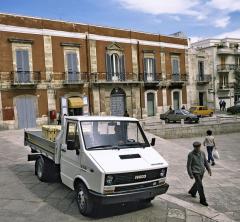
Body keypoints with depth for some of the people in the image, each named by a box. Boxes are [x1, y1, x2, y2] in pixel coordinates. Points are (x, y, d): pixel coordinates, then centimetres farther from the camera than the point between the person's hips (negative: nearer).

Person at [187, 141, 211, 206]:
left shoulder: (202, 153, -3)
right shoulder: (191, 155, -19)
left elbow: (205, 162, 7)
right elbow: (188, 165, -14)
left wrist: (209, 169, -1)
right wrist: (190, 174, -17)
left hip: (201, 172, 7)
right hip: (195, 172, -6)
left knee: (198, 183, 23)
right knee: (200, 186, -8)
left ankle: (192, 191, 49)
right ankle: (202, 200, 5)